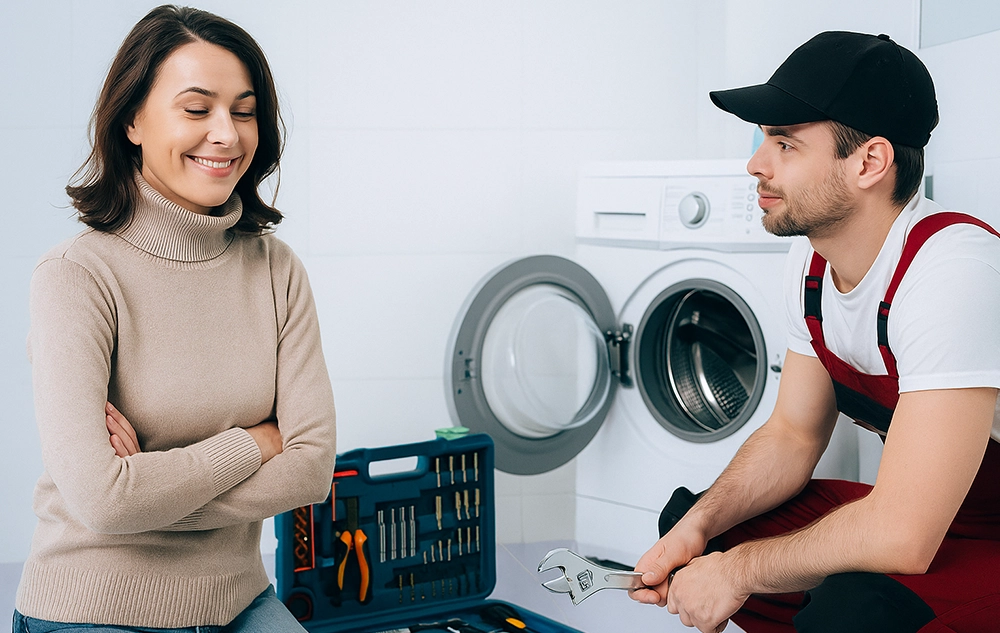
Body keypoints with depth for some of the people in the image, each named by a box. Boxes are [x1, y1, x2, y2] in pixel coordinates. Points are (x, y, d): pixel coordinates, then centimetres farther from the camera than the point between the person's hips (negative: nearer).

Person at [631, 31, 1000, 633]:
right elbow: (793, 435, 11)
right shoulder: (811, 265, -1)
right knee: (690, 518, 6)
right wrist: (699, 526, -6)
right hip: (918, 514, 8)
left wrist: (738, 571, -19)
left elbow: (901, 536, -33)